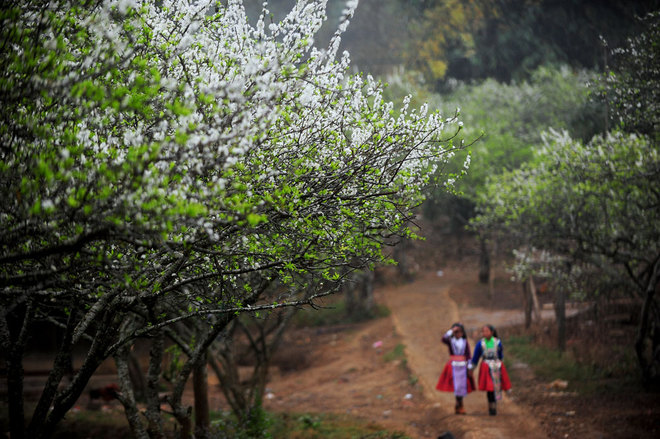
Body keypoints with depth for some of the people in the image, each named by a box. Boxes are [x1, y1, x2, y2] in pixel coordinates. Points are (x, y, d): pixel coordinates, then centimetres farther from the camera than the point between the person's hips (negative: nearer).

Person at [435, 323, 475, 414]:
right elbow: (444, 339, -22)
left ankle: (458, 405, 19)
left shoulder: (465, 342, 5)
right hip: (453, 365, -2)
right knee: (456, 386, -5)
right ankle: (460, 406, 4)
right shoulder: (450, 341, 1)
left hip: (463, 366, 2)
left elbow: (468, 355, 4)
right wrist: (451, 331, -20)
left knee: (462, 385, 3)